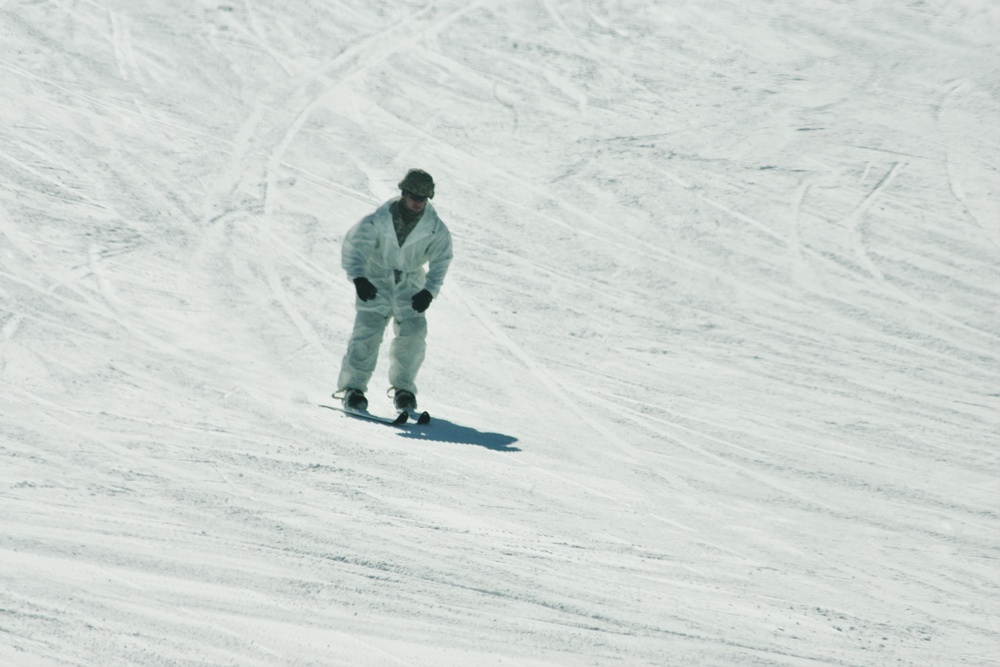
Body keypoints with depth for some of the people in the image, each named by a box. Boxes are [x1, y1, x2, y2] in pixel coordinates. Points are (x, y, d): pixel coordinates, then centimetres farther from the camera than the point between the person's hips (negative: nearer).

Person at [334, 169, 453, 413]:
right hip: (375, 282, -2)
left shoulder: (434, 228, -13)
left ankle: (403, 388, 11)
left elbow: (441, 260, -6)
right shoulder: (379, 221, -20)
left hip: (410, 285, 2)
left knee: (413, 335, -6)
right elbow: (354, 246, -16)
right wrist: (359, 278, -31)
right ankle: (353, 387, -4)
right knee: (367, 331, -12)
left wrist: (429, 291, -20)